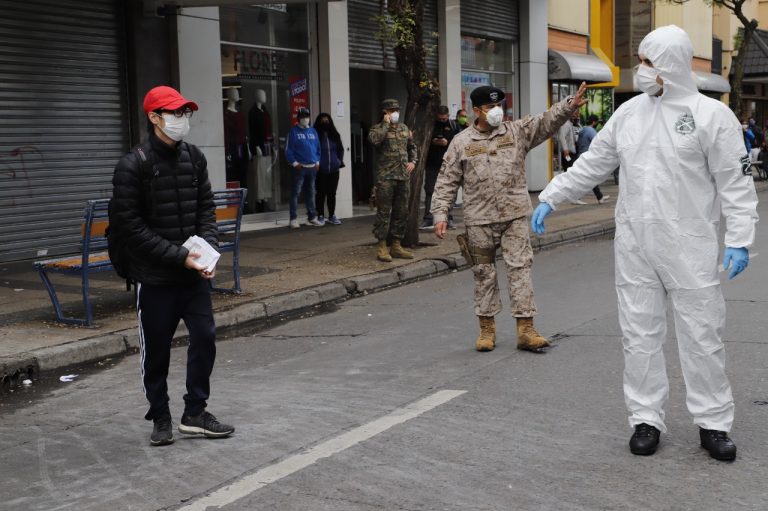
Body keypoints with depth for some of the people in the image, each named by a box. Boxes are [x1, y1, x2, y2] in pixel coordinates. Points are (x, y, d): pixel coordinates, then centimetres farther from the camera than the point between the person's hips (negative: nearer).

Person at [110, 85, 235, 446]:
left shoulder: (194, 158, 5)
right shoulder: (133, 166, -11)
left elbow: (206, 209, 9)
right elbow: (129, 226, -14)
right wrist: (178, 256, -18)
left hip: (194, 273, 5)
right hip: (155, 277, -5)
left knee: (205, 338, 5)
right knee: (157, 349, 7)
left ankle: (195, 413, 21)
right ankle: (160, 418, 24)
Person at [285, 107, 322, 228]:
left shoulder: (313, 131, 11)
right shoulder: (294, 131, -4)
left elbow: (318, 148, 16)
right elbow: (288, 150, -7)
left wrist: (317, 162, 6)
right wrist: (294, 163, -12)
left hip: (312, 167, 5)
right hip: (299, 167, -5)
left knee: (311, 192, 12)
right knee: (295, 192, -5)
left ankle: (312, 217, 19)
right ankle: (293, 219, -3)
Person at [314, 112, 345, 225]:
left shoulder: (335, 135, 10)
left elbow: (340, 149, 17)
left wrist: (340, 161, 7)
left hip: (334, 169, 4)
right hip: (321, 170, -4)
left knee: (332, 193, 9)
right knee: (321, 193, 1)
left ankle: (332, 216, 16)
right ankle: (320, 216, 9)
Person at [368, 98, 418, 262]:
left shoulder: (404, 128, 15)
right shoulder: (378, 128, -2)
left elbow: (412, 146, 26)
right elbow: (374, 139, -25)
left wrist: (413, 161, 9)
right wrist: (386, 124, -15)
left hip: (404, 176, 6)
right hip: (386, 177, -6)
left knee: (401, 212, 9)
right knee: (384, 211, -5)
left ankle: (396, 246, 18)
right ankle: (381, 247, -1)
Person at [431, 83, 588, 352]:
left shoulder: (517, 132, 5)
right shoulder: (461, 142, 2)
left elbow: (546, 121, -7)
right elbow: (447, 181, 3)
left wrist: (569, 105, -25)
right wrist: (440, 214, -5)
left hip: (515, 216, 1)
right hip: (480, 220, 0)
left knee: (520, 268, -3)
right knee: (484, 273, 8)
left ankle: (525, 329, 0)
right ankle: (487, 328, 20)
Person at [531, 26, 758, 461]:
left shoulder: (711, 114, -5)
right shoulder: (629, 112, 9)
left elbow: (736, 181, -6)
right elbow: (593, 163, 15)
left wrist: (740, 238, -13)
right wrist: (551, 198, 12)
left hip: (689, 246, -4)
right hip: (634, 245, 4)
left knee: (702, 335, 3)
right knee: (640, 334, 7)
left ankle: (713, 423, 17)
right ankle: (647, 419, 19)